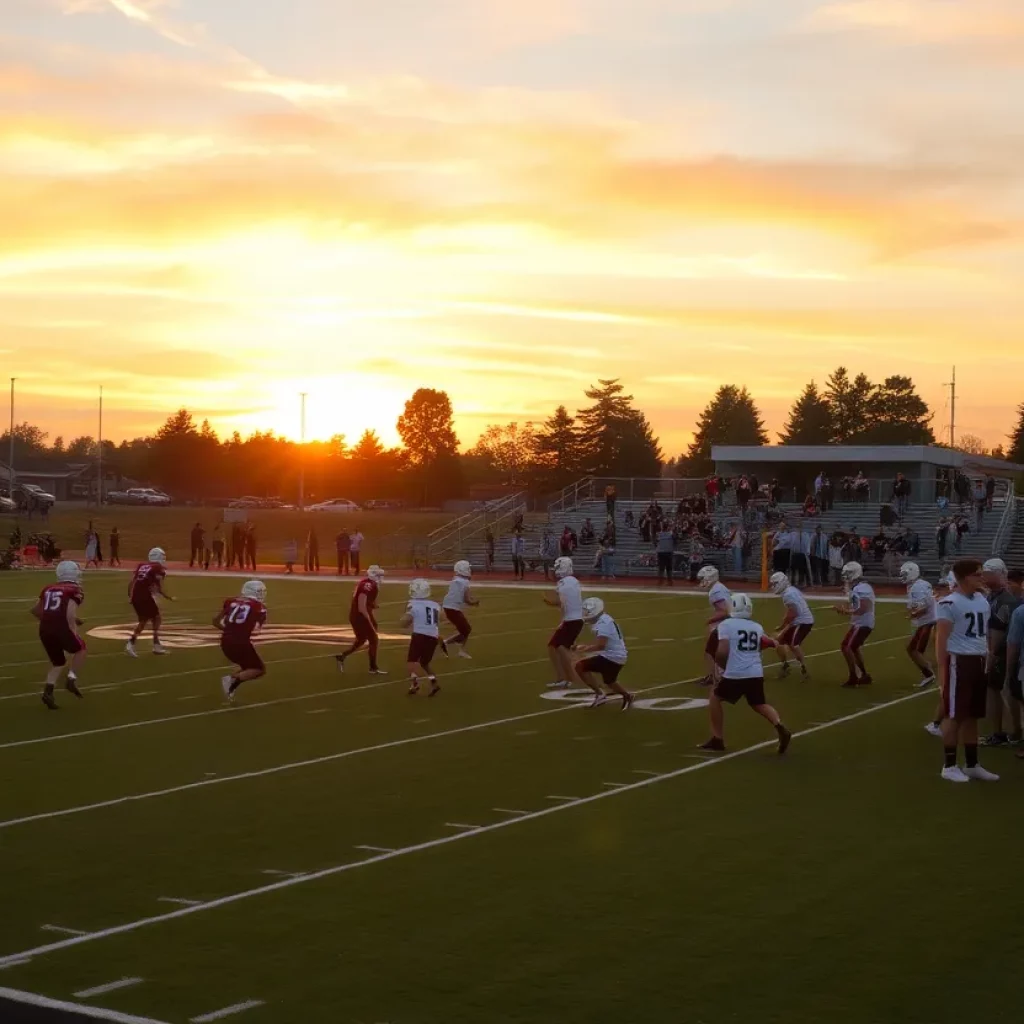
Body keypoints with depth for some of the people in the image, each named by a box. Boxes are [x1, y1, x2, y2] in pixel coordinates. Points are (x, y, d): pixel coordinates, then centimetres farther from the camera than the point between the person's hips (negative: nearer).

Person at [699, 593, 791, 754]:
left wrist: (723, 667, 8)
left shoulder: (726, 625, -2)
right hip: (756, 674, 4)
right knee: (759, 704, 22)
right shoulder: (757, 627, 13)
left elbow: (722, 652, -9)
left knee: (715, 699, 18)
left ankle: (718, 740, 18)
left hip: (735, 674, -4)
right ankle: (780, 727, -4)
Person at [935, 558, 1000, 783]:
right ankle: (949, 765, 6)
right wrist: (942, 670, -16)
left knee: (972, 715, 14)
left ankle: (972, 764, 22)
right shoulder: (950, 603, -11)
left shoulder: (983, 600, 12)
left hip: (979, 661, 7)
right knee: (954, 714, -1)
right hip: (959, 661, -7)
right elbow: (941, 639, -12)